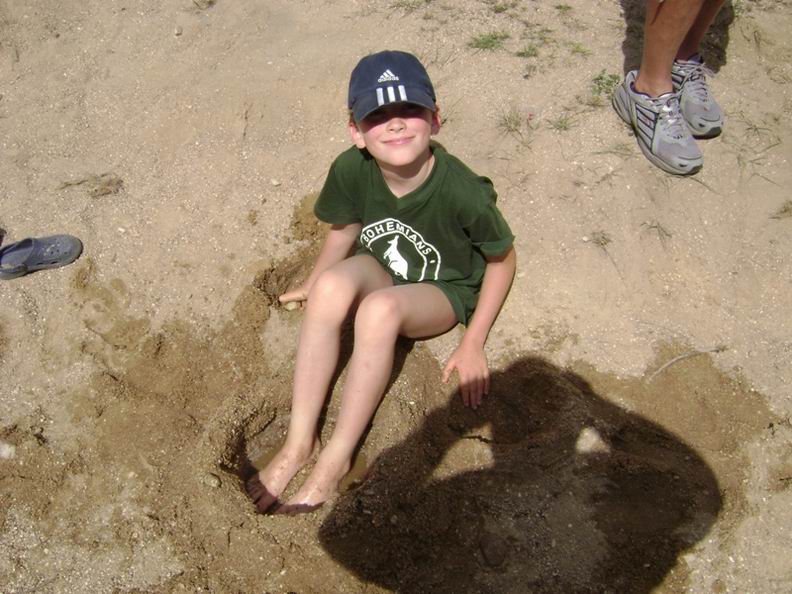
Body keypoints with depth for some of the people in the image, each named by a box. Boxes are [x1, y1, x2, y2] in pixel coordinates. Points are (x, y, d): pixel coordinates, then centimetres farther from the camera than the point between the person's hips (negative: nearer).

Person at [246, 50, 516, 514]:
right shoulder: (351, 170, -21)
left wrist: (473, 344, -15)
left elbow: (503, 259, -14)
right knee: (332, 286, -31)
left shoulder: (462, 192, -30)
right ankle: (300, 442, -23)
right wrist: (313, 285, 12)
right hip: (382, 269, 4)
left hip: (445, 290, -3)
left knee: (380, 309, -36)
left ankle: (337, 459, -22)